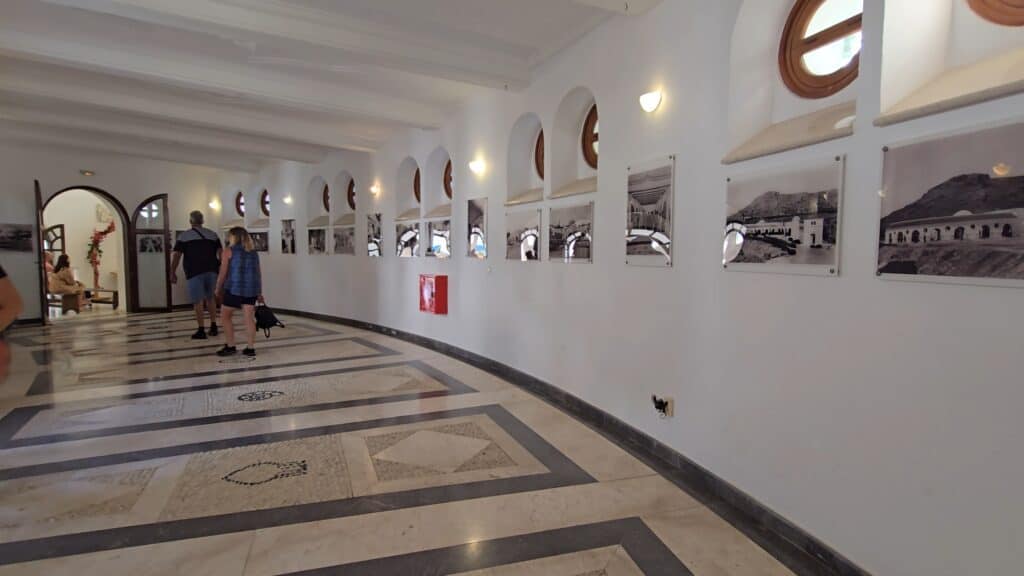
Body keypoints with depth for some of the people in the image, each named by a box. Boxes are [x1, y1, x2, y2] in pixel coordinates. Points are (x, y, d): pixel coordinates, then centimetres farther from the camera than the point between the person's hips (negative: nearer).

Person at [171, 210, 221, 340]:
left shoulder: (184, 236, 2)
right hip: (211, 271, 3)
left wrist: (173, 273, 2)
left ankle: (201, 331, 1)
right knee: (210, 298, 17)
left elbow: (177, 255, -3)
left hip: (194, 272, -3)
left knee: (198, 301, 0)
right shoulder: (213, 234, 9)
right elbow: (220, 253, 3)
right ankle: (213, 326, 15)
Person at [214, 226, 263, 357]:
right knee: (249, 318, 5)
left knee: (225, 316, 10)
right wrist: (259, 293, 17)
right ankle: (251, 348, 7)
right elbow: (258, 273, 12)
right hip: (251, 289, 4)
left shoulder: (228, 251, -1)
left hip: (234, 288, -4)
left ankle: (230, 346, 9)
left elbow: (223, 273, -3)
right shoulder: (254, 251, 12)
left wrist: (218, 289, 9)